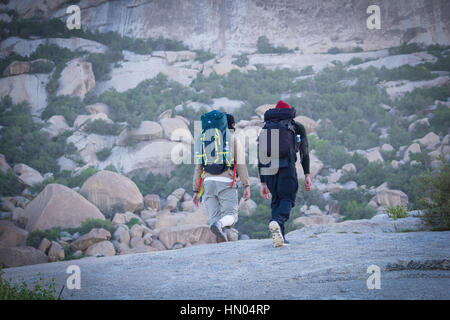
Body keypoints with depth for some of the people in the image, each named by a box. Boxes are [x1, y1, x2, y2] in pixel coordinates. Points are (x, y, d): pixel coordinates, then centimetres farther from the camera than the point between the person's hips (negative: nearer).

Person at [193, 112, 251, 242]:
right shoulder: (233, 139, 9)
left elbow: (198, 167, 15)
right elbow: (240, 163, -2)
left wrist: (196, 190, 17)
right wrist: (247, 186, -3)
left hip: (209, 182, 3)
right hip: (226, 182, -3)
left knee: (214, 217, 1)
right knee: (231, 216, -4)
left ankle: (222, 241, -21)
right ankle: (219, 225, -36)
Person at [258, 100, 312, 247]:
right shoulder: (297, 127, 18)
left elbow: (260, 157, 21)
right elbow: (304, 152, 8)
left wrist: (263, 183, 23)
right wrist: (307, 175, 7)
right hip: (287, 166, -3)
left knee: (276, 200, 14)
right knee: (287, 198, -1)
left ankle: (279, 237, 5)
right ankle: (277, 222, -32)